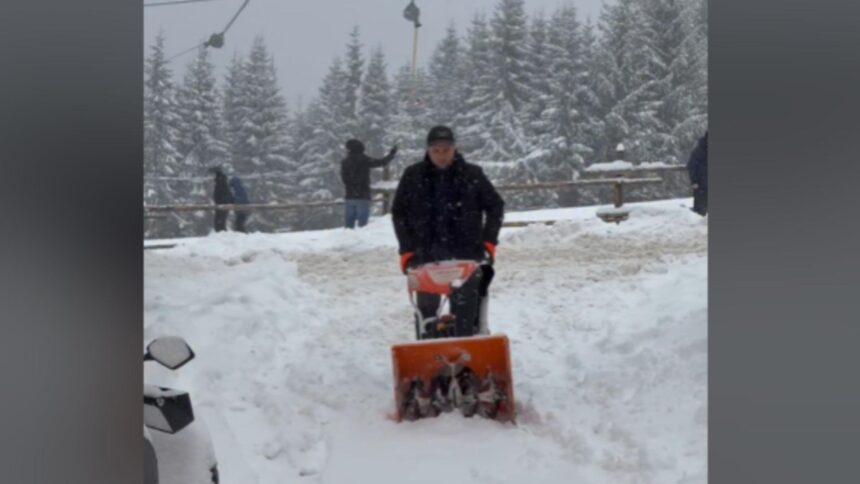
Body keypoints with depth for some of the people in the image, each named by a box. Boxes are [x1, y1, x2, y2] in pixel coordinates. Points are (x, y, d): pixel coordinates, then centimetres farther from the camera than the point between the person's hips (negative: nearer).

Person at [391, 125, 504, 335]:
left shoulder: (472, 174, -2)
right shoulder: (413, 176, 0)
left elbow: (495, 206, 7)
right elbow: (399, 213, 7)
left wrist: (489, 240, -2)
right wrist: (407, 250, 0)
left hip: (468, 254, -1)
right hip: (426, 255, 1)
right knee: (426, 309, 6)